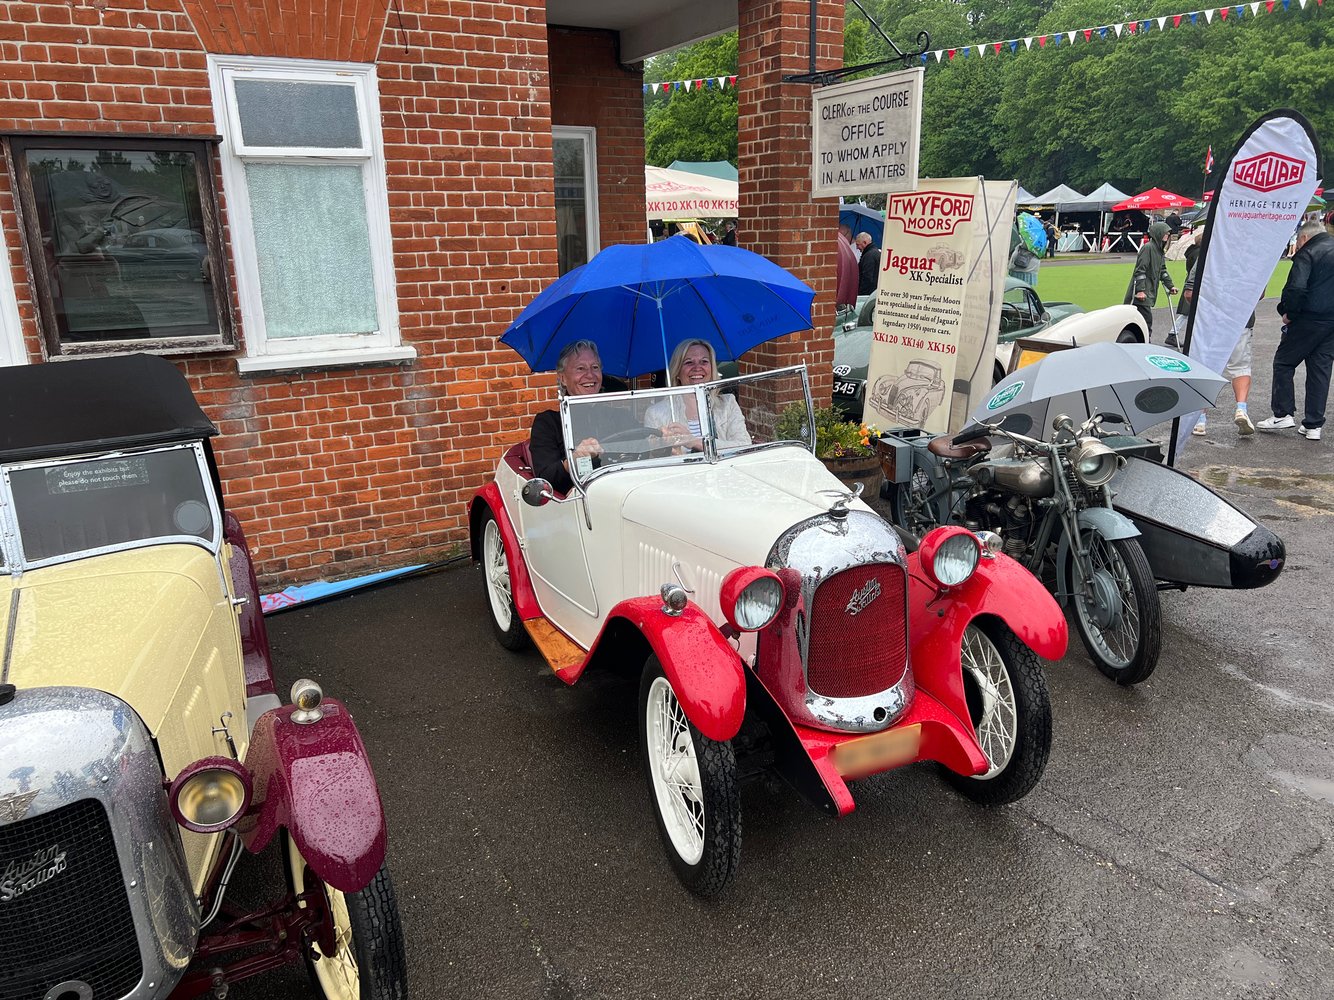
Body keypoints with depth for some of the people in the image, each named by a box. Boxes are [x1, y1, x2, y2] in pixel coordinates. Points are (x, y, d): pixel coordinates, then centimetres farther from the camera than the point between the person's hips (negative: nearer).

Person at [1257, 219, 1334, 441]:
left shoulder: (1307, 253, -10)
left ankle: (1282, 413, 3)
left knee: (1283, 362, 6)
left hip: (1309, 319, -7)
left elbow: (1296, 287, -22)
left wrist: (1287, 312, -8)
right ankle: (1313, 425, 9)